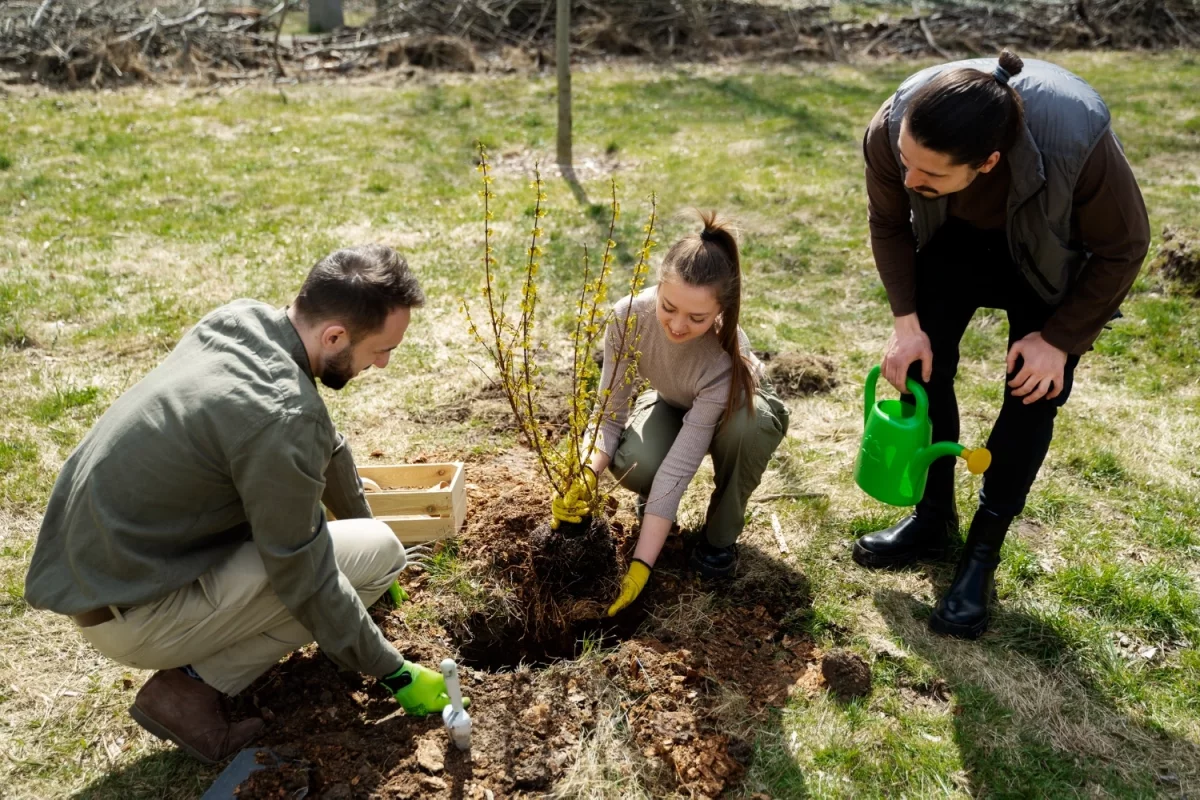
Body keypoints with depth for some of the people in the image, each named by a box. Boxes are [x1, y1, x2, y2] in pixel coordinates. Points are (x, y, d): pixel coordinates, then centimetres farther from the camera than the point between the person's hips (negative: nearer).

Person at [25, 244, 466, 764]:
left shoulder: (242, 319, -3)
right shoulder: (281, 417, -30)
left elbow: (326, 445, 13)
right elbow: (304, 579, -20)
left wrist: (361, 523, 26)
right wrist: (394, 673, -7)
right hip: (130, 615, -8)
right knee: (379, 550, -9)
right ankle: (195, 686, -5)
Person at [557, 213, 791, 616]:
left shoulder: (726, 357, -40)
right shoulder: (629, 316, -32)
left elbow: (679, 465, -40)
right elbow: (610, 415, -23)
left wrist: (640, 566, -40)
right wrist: (587, 475, -42)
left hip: (735, 406, -2)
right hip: (671, 404, 2)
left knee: (748, 426, -40)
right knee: (632, 464, -33)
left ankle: (720, 535, -11)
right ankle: (657, 500, 7)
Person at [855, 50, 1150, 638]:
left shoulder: (1078, 143, -42)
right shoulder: (891, 129, -35)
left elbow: (1122, 249, -22)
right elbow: (889, 224, -12)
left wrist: (1060, 338, -21)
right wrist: (907, 320, -17)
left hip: (1052, 260, -2)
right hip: (954, 239, 3)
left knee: (1033, 391, -7)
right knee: (923, 365, -1)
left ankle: (982, 553, 7)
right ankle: (933, 519, 18)